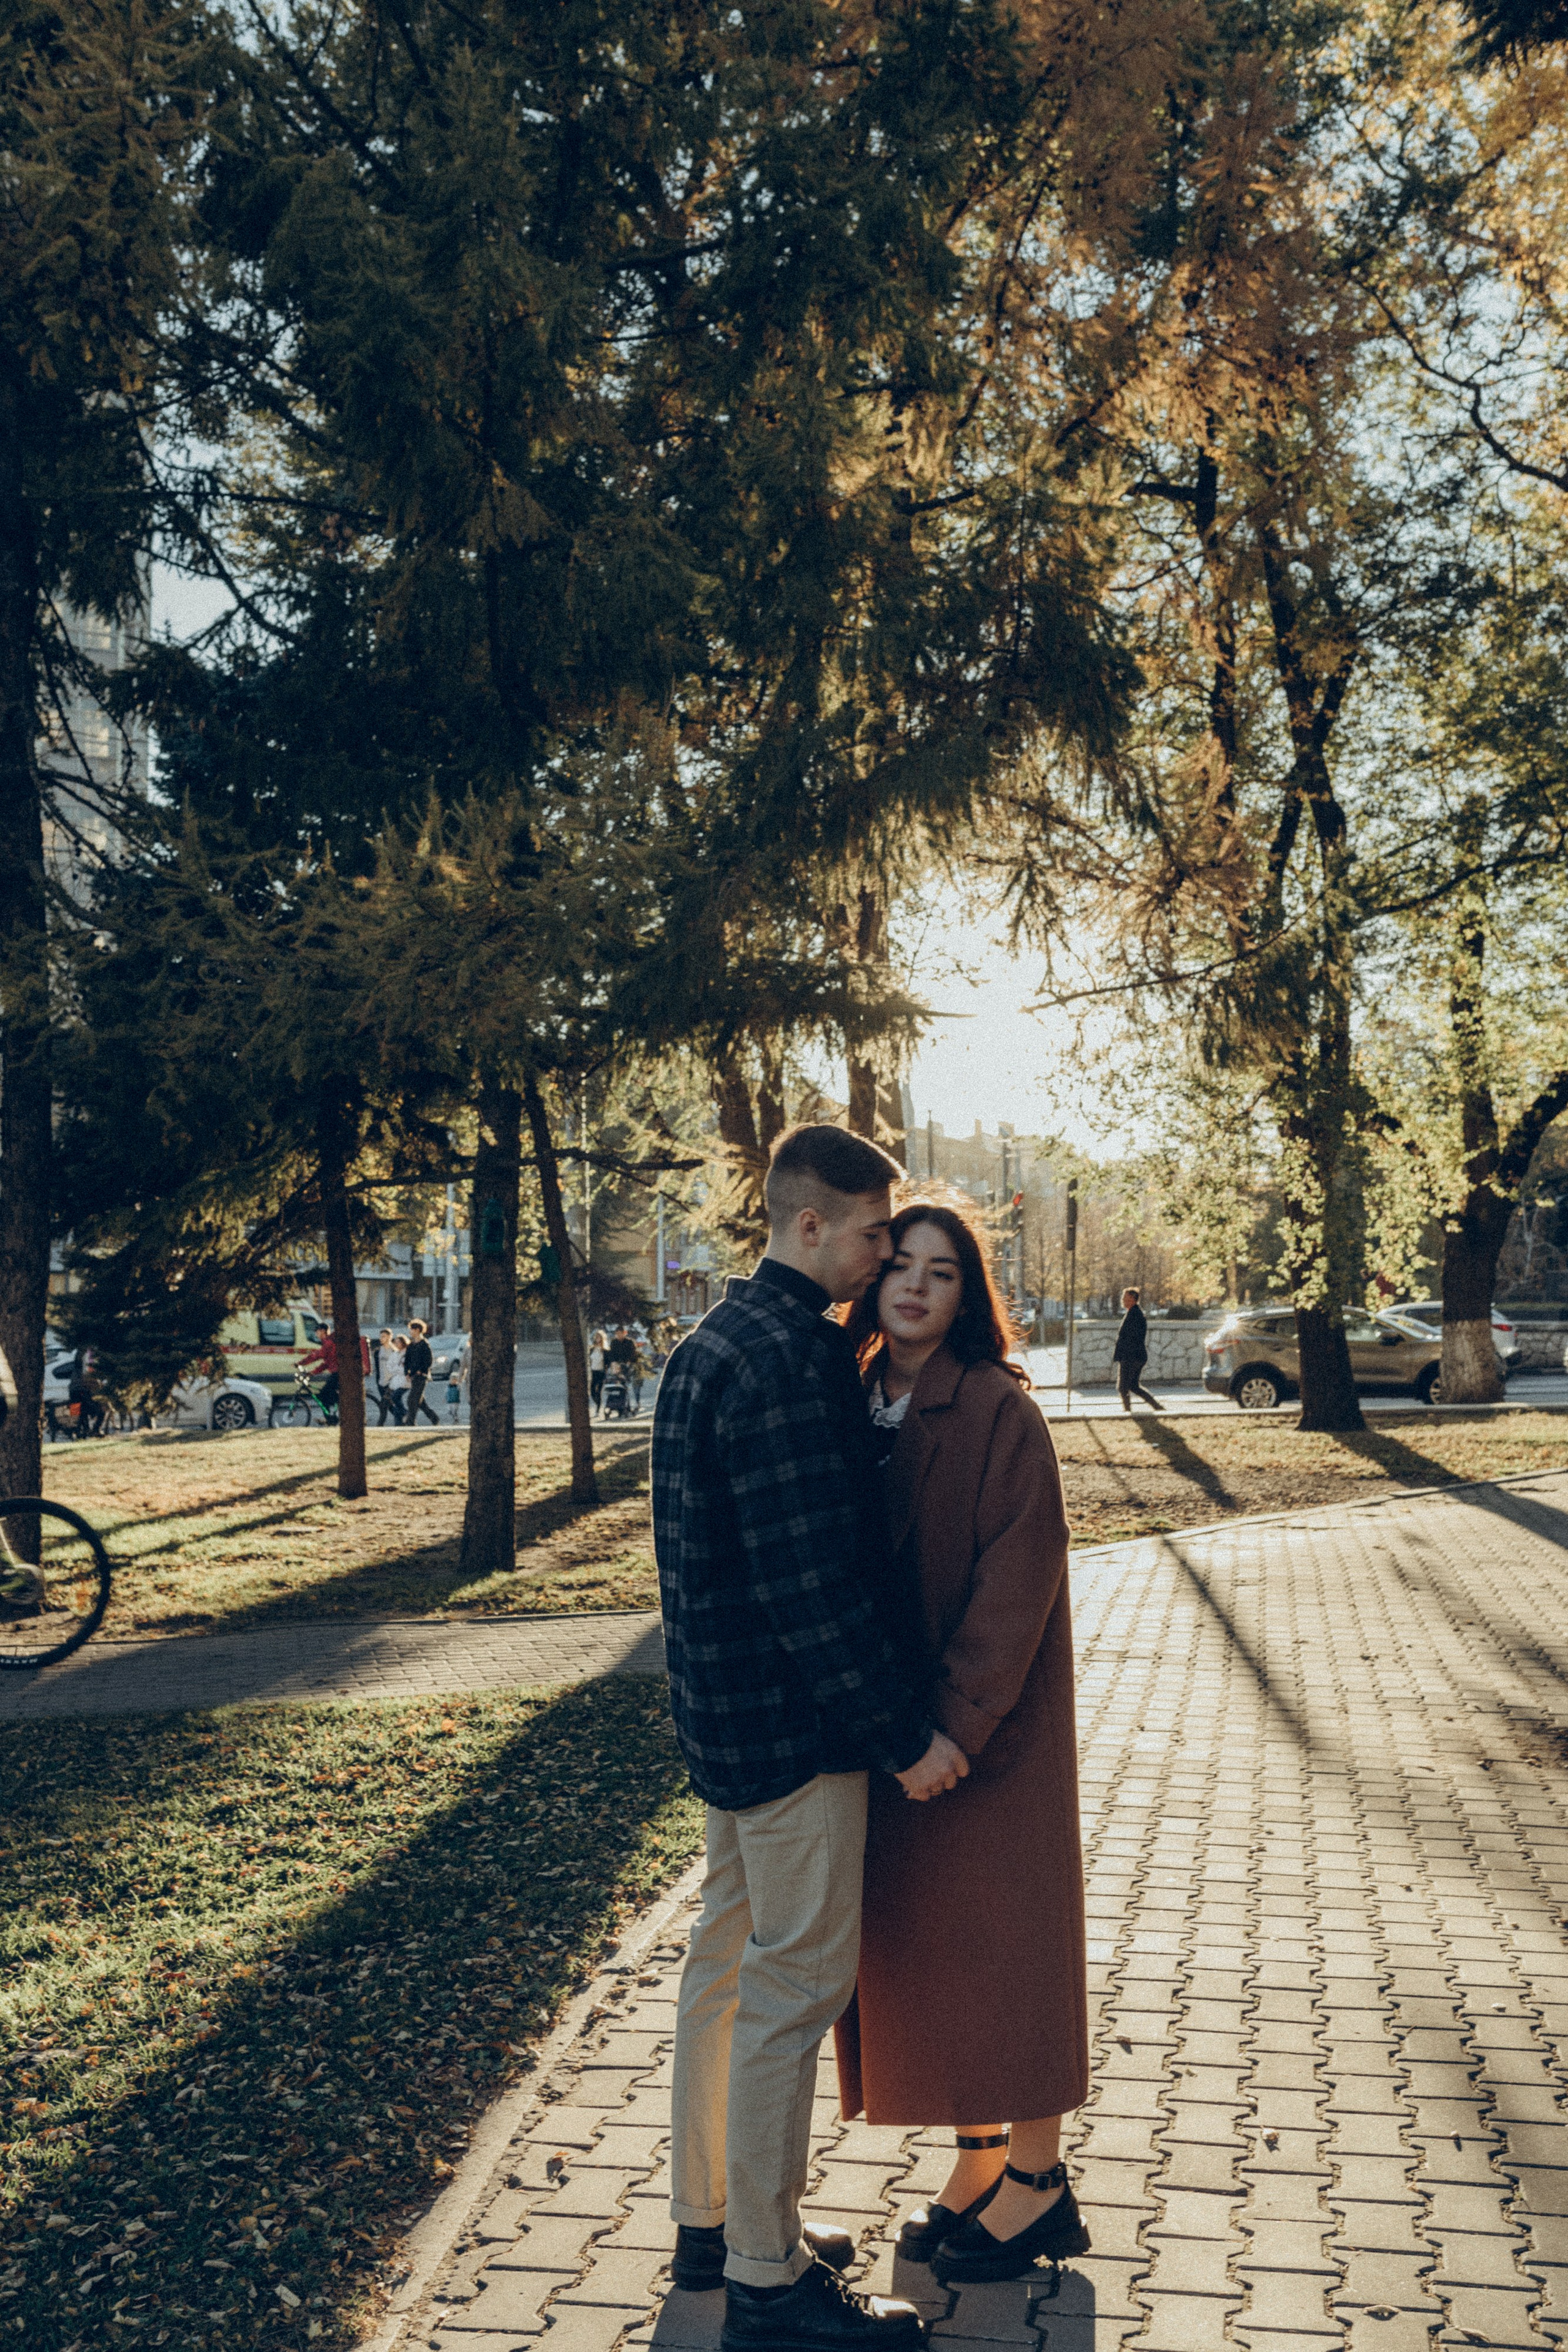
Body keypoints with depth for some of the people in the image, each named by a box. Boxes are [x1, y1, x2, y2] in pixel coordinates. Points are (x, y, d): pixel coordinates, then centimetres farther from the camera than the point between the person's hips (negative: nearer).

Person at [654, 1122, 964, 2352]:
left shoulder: (710, 1346, 11)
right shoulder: (790, 1361, -21)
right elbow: (816, 1581, -25)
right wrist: (906, 1733, -19)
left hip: (723, 1705, 10)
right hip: (793, 1721, -10)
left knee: (727, 1961, 19)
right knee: (795, 1987, 0)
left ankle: (710, 2218, 33)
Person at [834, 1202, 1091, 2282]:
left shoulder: (1000, 1413, -14)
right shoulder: (858, 1404, 5)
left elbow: (1019, 1578, -18)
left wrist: (959, 1724, -21)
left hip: (989, 1719, -6)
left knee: (1004, 1930, 4)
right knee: (919, 1939, 13)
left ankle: (1039, 2181, 20)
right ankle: (980, 2164, 29)